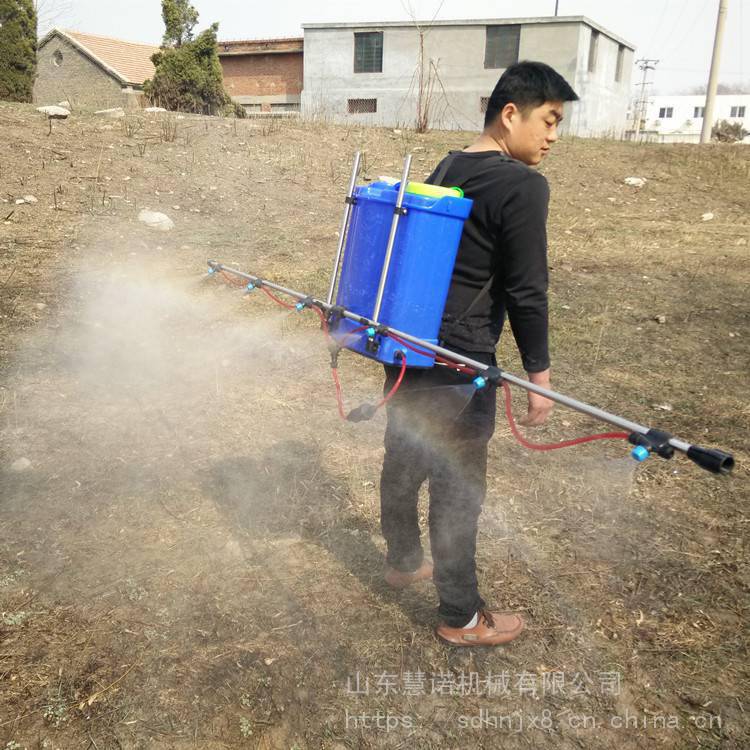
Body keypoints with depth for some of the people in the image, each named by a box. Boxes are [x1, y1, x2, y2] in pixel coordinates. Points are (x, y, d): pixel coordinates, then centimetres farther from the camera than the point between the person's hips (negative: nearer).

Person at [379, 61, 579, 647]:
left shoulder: (444, 170, 10)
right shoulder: (523, 186, -15)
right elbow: (527, 291, -17)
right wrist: (539, 374, -10)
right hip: (458, 364, -9)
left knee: (404, 460, 22)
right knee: (459, 487, 4)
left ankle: (403, 561, 45)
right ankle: (461, 619, 21)